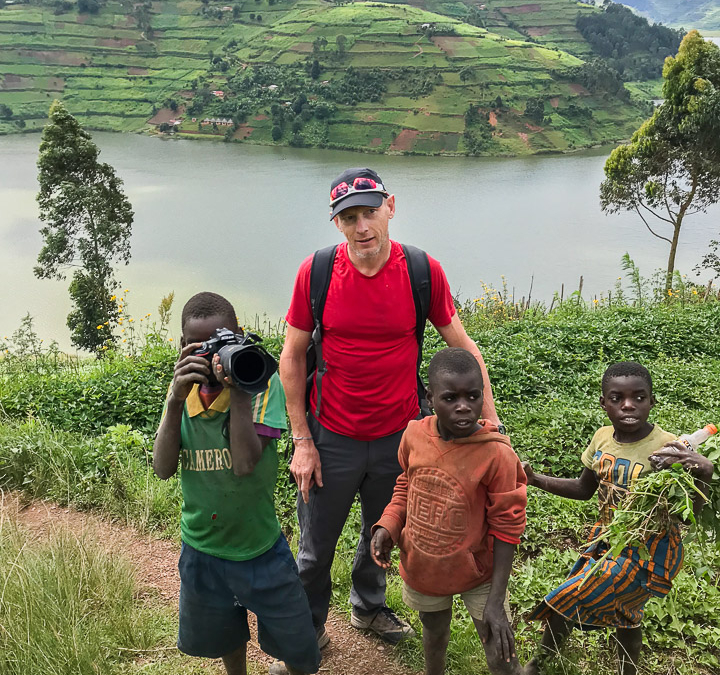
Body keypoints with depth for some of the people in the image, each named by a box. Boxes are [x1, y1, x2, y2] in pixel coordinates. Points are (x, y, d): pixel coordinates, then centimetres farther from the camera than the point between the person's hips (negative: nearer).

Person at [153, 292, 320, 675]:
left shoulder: (263, 383, -17)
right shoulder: (181, 388, -5)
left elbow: (244, 464, -28)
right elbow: (163, 469, -14)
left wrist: (238, 386, -30)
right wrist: (176, 399, -26)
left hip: (261, 547, -3)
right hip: (201, 547, 3)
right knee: (223, 638, 28)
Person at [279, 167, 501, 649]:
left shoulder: (423, 271, -12)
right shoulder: (316, 272, -13)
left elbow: (463, 348, -3)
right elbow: (292, 357, -5)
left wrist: (492, 423, -6)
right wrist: (302, 441, -6)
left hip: (398, 437, 1)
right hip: (332, 439, -1)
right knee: (316, 548, 15)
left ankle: (369, 607, 53)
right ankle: (309, 628, 43)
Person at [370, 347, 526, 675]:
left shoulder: (496, 454, -26)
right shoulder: (414, 435, -15)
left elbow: (506, 527, -18)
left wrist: (495, 601, -17)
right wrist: (388, 526, -12)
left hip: (477, 574, -3)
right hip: (422, 569, 4)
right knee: (434, 635, 28)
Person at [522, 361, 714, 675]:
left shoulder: (667, 448, -24)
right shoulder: (602, 438, -7)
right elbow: (584, 489, 7)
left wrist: (703, 473, -45)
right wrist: (535, 479, -4)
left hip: (648, 550, -5)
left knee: (565, 602, -2)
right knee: (623, 615, 23)